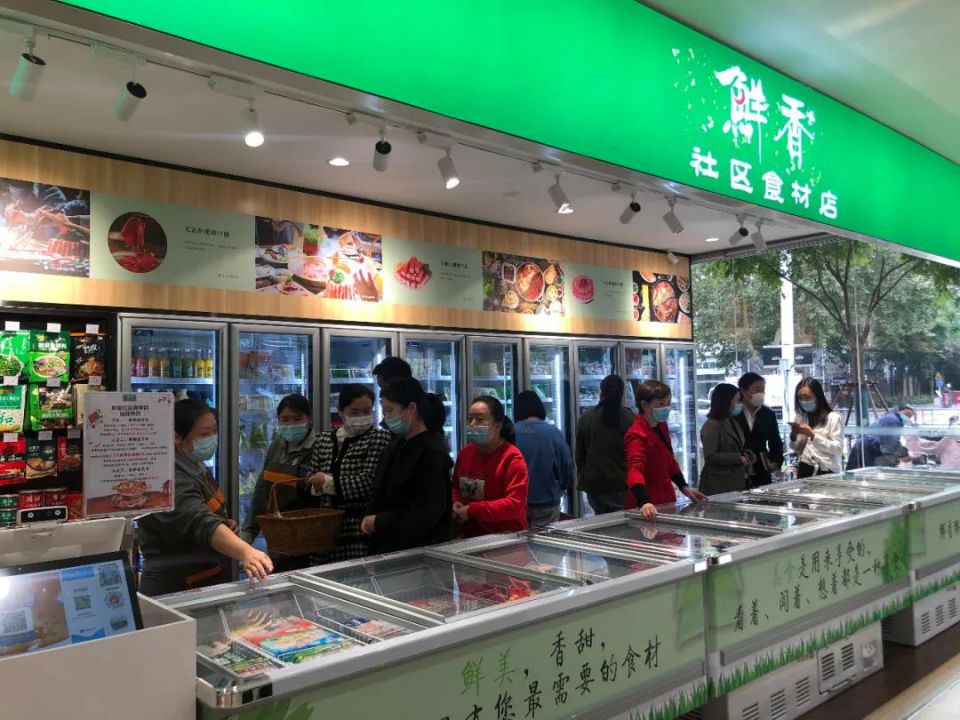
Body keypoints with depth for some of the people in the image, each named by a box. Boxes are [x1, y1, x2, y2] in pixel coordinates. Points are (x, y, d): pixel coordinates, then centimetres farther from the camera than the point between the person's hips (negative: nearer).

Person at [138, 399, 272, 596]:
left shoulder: (197, 467, 6)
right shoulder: (173, 480, -24)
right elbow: (202, 524, -39)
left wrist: (226, 525, 1)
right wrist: (245, 552, -55)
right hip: (175, 592, -9)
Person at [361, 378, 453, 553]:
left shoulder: (432, 454, -17)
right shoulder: (396, 445, 9)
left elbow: (424, 515, -21)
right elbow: (379, 493, 15)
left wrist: (378, 522, -12)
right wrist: (368, 519, -5)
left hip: (421, 551, -7)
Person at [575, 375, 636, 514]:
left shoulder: (586, 418, 2)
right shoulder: (631, 419, -7)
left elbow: (579, 454, 9)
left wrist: (582, 479, 20)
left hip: (594, 485, 3)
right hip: (623, 485, -3)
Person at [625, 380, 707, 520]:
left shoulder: (662, 426, 7)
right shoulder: (636, 435, -21)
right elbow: (635, 470, -34)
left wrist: (684, 487, 15)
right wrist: (644, 502, -49)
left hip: (666, 501, 8)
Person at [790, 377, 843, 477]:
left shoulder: (833, 418, -1)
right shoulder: (801, 418, 13)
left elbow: (838, 449, -9)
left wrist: (813, 435, -16)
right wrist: (793, 436, -3)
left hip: (826, 471, -4)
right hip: (805, 470, 4)